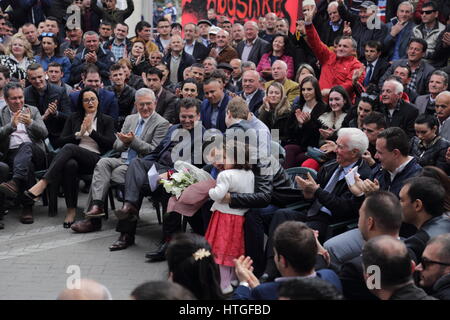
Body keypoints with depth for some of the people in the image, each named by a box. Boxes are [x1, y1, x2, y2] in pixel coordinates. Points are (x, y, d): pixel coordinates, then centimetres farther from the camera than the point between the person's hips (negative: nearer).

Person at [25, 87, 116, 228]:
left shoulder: (107, 120, 15)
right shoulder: (73, 118, 21)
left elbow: (110, 144, 2)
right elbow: (60, 142, 11)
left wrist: (91, 131, -7)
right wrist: (79, 134, -4)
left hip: (96, 159, -2)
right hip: (74, 157, 2)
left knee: (69, 147, -34)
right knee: (70, 165, -39)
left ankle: (42, 184, -44)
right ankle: (71, 210, -36)